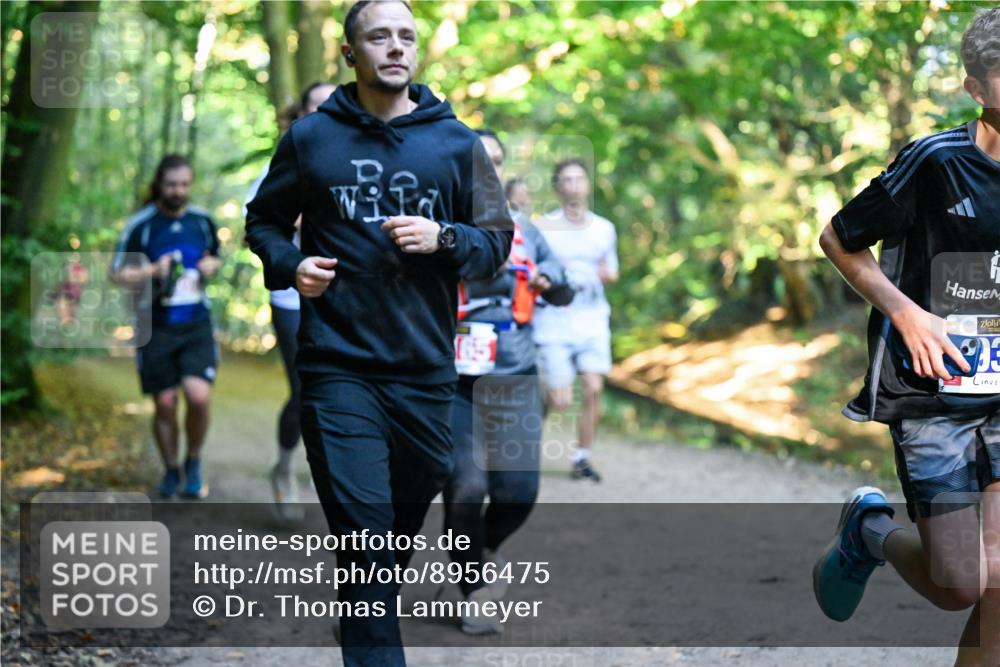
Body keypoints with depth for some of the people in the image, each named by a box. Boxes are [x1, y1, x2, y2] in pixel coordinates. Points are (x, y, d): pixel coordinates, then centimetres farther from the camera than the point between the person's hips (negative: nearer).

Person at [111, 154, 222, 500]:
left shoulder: (203, 221, 4)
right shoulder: (141, 225, -5)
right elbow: (118, 274, -1)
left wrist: (211, 265, -2)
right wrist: (153, 271, -18)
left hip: (197, 326, 1)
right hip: (156, 326, -1)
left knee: (199, 396, -16)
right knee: (165, 404, 3)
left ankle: (194, 463, 8)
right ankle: (171, 471, 25)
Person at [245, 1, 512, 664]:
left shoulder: (456, 143, 6)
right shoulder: (310, 138, 5)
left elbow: (498, 241, 8)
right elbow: (264, 221, 16)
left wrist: (443, 239, -12)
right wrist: (289, 266, -4)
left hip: (426, 369, 2)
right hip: (338, 366, -2)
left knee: (411, 510, 14)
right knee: (364, 528, -10)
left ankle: (373, 614, 36)